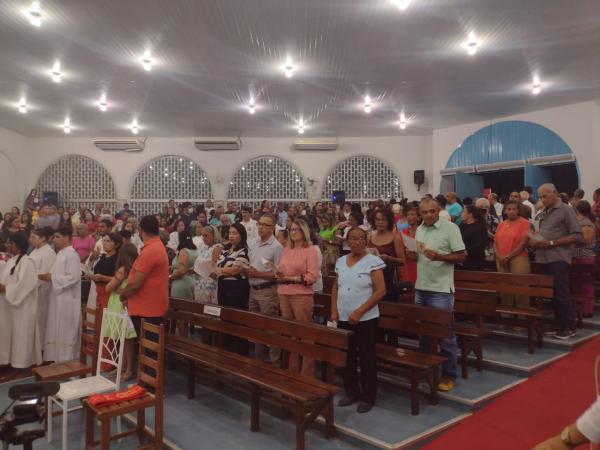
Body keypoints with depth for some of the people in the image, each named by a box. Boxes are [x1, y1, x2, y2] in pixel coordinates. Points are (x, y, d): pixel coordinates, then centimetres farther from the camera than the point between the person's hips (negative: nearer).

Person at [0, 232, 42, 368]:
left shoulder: (26, 262, -16)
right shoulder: (11, 261, 11)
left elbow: (23, 285, -22)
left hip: (21, 306, -9)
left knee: (20, 334, 2)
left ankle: (22, 362, 13)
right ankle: (11, 359, 26)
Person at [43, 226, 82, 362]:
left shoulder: (71, 254, -16)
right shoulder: (61, 253, 13)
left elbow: (72, 277, -23)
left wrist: (52, 277, -16)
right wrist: (49, 276, 2)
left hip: (67, 300, -10)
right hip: (59, 298, 10)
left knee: (65, 332, -1)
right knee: (58, 331, 15)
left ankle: (66, 360, 8)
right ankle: (58, 359, 24)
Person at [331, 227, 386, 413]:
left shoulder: (373, 261, -9)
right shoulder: (341, 261, 7)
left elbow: (380, 291, -14)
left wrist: (359, 312, -18)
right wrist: (334, 311, 2)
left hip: (365, 319, -5)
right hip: (343, 319, 5)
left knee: (366, 358, 4)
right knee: (347, 357, 14)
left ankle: (368, 397, 19)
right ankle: (352, 392, 30)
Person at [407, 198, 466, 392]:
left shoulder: (450, 228, -10)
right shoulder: (419, 229, 10)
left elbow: (461, 256, -12)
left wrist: (438, 256, -25)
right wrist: (413, 255, -4)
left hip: (441, 289, -7)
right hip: (421, 287, 7)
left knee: (445, 334, 2)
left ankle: (449, 375, 15)